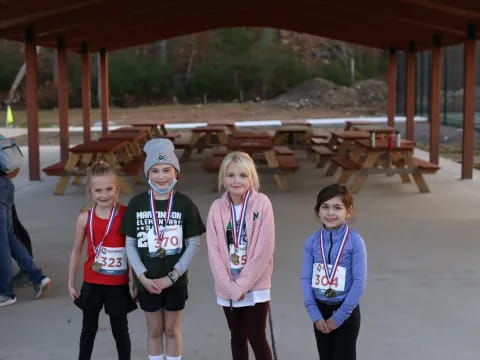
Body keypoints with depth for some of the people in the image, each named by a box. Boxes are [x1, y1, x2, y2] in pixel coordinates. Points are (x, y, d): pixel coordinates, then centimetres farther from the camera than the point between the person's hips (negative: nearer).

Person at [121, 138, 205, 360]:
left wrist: (171, 276, -12)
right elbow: (130, 244, -2)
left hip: (175, 281, -1)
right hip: (147, 281, 1)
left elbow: (194, 244, -6)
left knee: (172, 329, 13)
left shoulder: (185, 204, -8)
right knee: (154, 330, 14)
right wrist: (143, 277, -12)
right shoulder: (136, 204, -5)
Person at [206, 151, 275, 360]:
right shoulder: (217, 207, -2)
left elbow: (264, 249, -13)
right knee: (237, 338, 15)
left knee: (257, 338, 1)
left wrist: (242, 284, -13)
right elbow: (213, 250, -4)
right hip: (227, 289, 3)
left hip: (255, 287, -3)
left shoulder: (262, 204, -11)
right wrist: (230, 286, -11)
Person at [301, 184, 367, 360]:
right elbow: (306, 278, -3)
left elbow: (359, 282, -14)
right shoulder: (312, 241, -5)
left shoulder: (355, 242, -15)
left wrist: (339, 316, -13)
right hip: (321, 309, 4)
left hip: (346, 311, -3)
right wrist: (314, 314, -9)